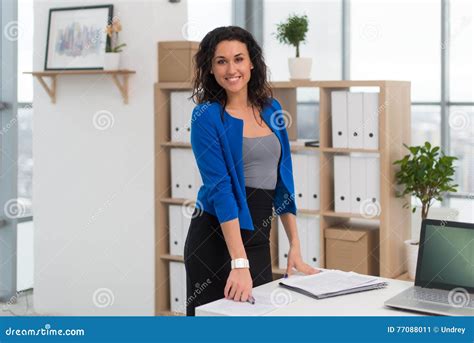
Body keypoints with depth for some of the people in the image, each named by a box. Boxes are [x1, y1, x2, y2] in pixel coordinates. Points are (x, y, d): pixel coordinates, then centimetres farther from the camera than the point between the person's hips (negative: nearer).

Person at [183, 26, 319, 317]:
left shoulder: (271, 109, 8)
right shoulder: (207, 116, -10)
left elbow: (283, 182, 11)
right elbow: (220, 188, -19)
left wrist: (295, 248, 7)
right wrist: (239, 263, -26)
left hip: (258, 237, 5)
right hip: (216, 237, -5)